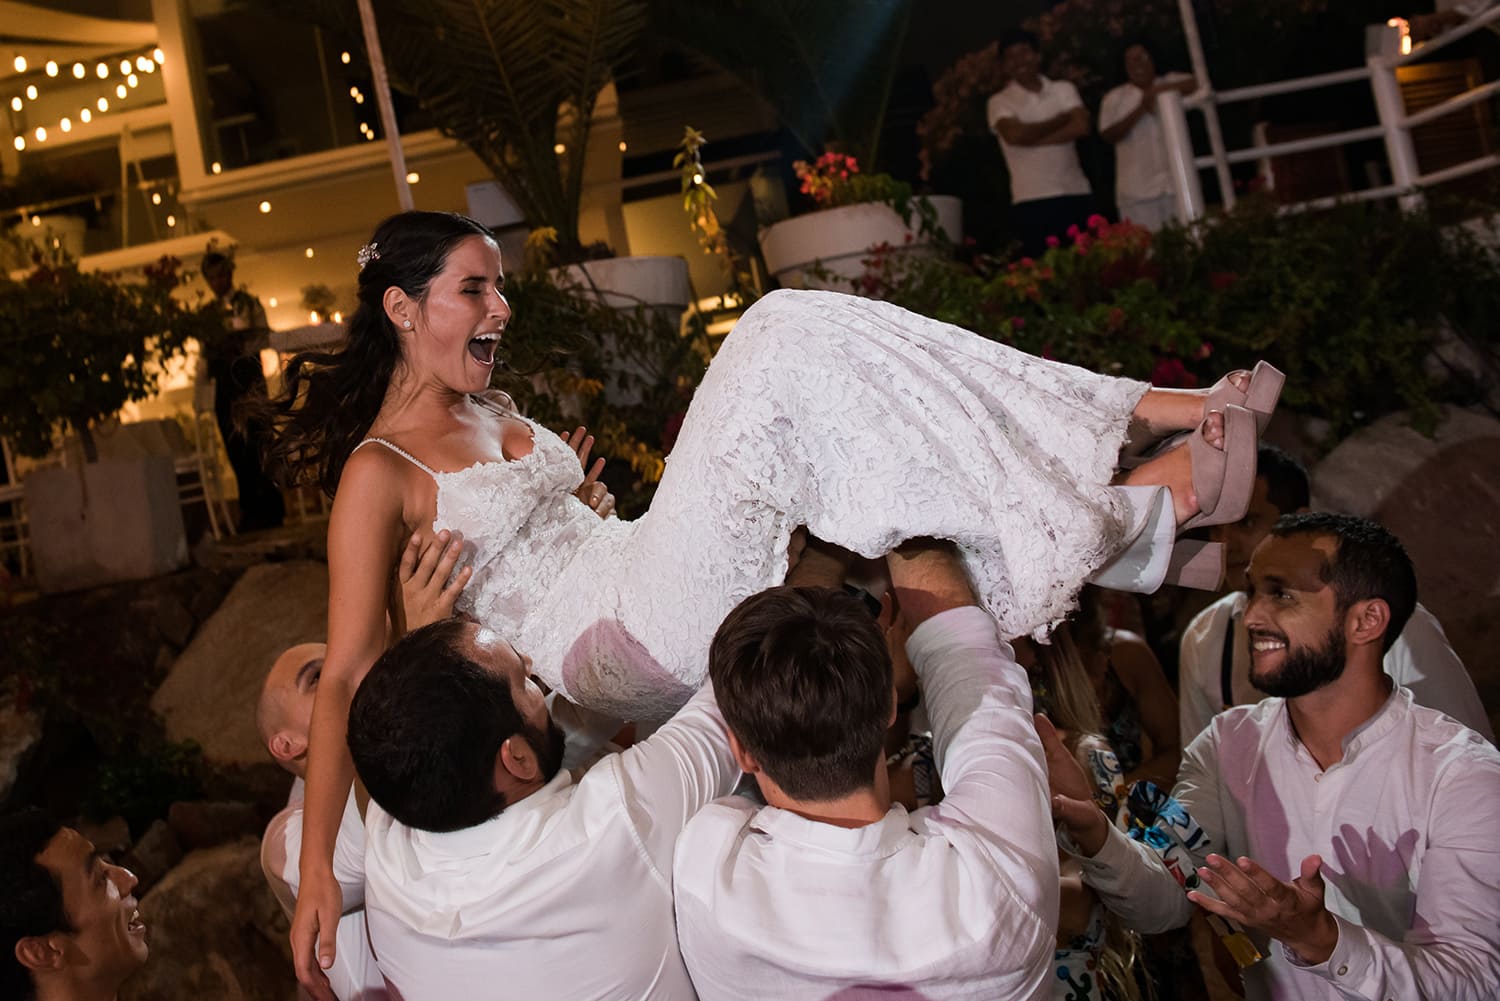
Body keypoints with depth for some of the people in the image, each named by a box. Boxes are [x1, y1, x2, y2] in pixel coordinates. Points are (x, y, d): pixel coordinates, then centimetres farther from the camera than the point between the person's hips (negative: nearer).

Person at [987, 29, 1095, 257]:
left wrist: (1032, 137, -8)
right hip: (1031, 201, -2)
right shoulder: (999, 102, 4)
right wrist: (1062, 119, -1)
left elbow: (1081, 127, -4)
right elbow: (1016, 135, -14)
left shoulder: (1064, 89, 12)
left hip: (1076, 194, 3)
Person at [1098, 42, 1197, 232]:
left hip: (1176, 183, 1)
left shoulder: (1171, 83, 14)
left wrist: (1159, 89, -8)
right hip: (1137, 191, -1)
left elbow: (1197, 84, -5)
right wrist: (1140, 110, -10)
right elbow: (1108, 135, -1)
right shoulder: (1114, 98, 11)